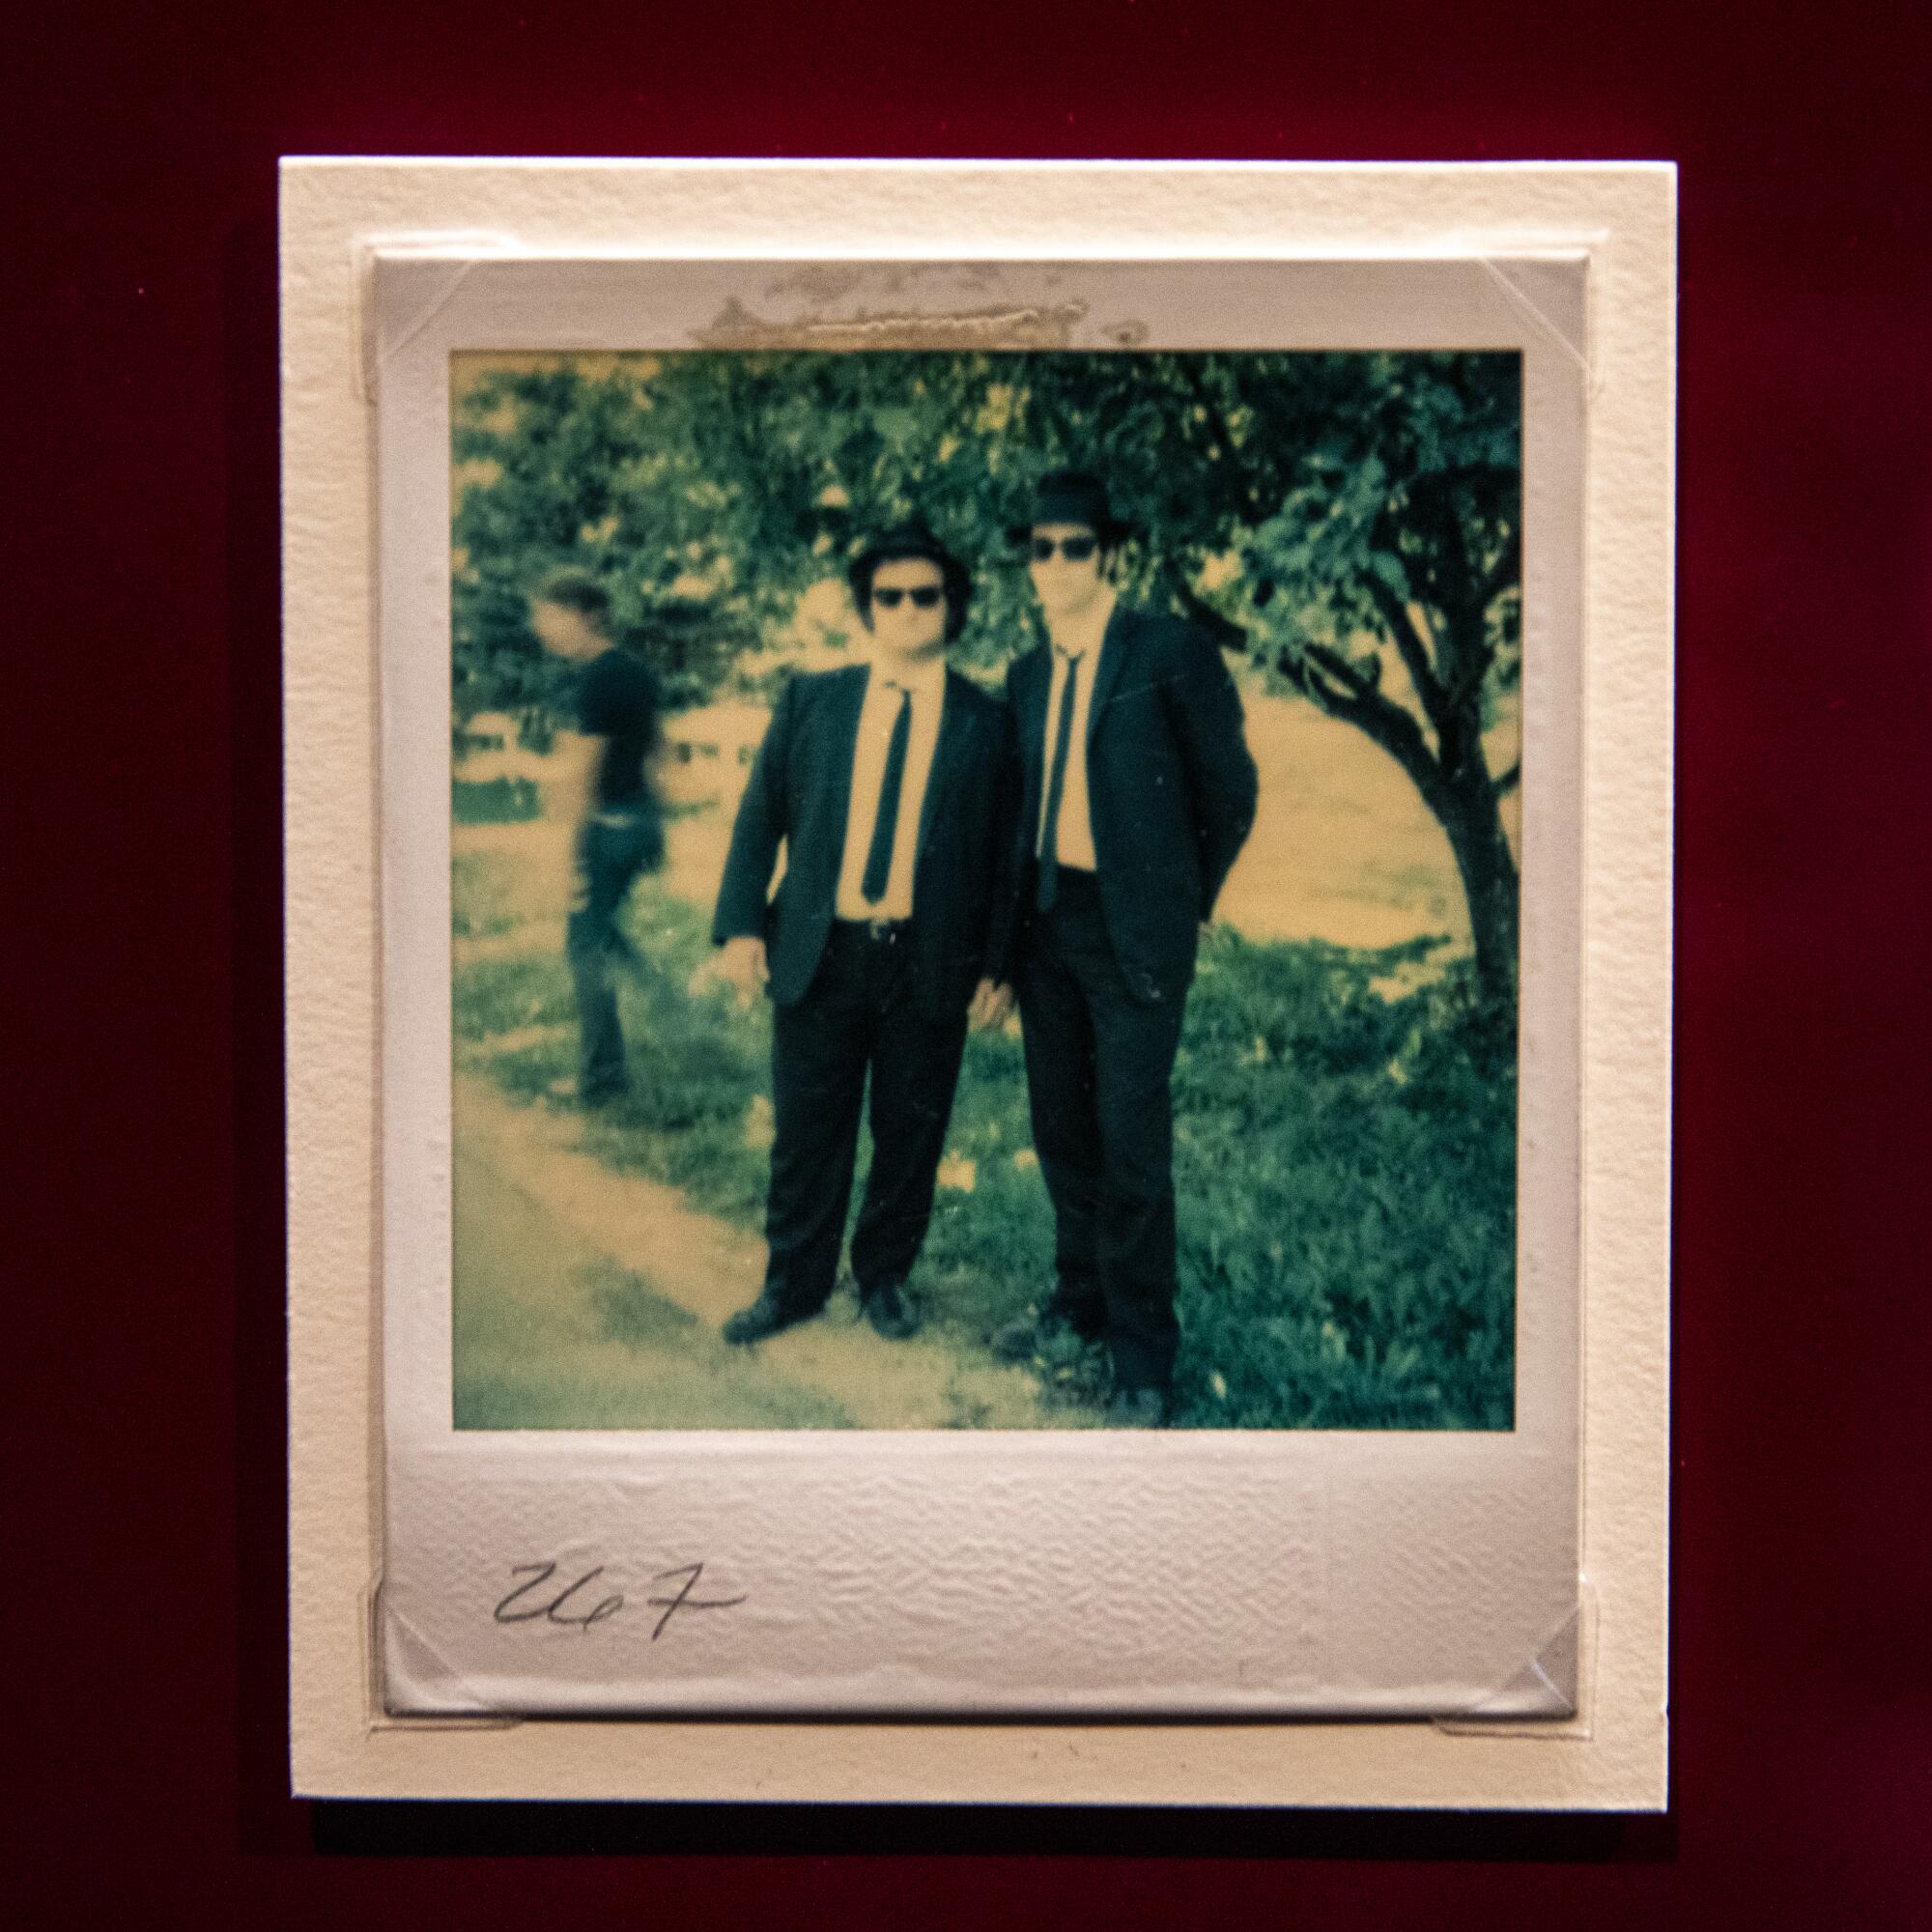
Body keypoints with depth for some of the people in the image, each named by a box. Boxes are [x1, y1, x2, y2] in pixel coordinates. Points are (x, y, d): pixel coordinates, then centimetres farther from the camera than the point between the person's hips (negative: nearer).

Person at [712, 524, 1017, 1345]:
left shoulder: (986, 722, 2)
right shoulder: (810, 699, 6)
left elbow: (1005, 852, 3)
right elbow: (760, 816, 6)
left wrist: (1000, 964, -1)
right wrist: (741, 925, -3)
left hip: (930, 963, -1)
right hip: (819, 954, 1)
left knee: (910, 1133, 9)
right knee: (806, 1132, 8)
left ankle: (884, 1276, 29)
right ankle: (794, 1283, 25)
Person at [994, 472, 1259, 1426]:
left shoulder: (1173, 652, -8)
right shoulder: (1028, 674, 11)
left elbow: (1229, 790, -2)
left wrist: (1185, 900, 5)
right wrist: (1018, 913, 13)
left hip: (1132, 931, -6)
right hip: (1048, 920, 6)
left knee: (1131, 1141, -5)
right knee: (1061, 1127, 14)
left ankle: (1143, 1361, 5)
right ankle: (1081, 1301, 31)